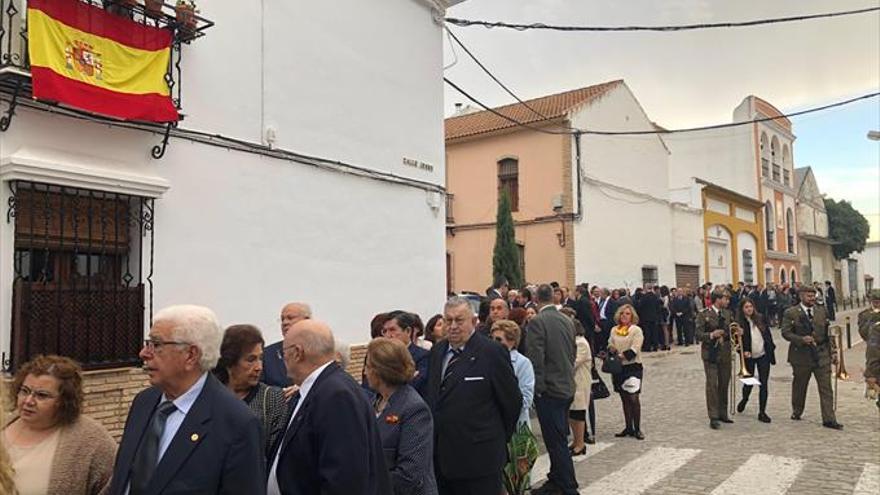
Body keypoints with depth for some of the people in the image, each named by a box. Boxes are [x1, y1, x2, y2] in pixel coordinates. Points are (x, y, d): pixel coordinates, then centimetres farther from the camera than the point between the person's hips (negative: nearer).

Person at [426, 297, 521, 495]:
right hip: (441, 456, 6)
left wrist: (499, 438, 5)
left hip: (479, 457, -6)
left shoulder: (492, 352, -12)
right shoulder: (437, 351, 8)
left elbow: (512, 401, -6)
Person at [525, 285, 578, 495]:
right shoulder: (567, 320, 6)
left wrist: (537, 388, -10)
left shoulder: (537, 322, -16)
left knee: (557, 441, -1)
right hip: (567, 388, 8)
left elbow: (535, 358, -19)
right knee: (558, 439, 18)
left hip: (549, 390, -8)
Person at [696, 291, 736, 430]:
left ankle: (722, 413, 24)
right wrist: (711, 335, -30)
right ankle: (713, 417, 0)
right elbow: (698, 335, -13)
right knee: (712, 385, -5)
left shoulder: (727, 314, 10)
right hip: (711, 354, -6)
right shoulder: (704, 315, -9)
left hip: (725, 354, 6)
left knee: (724, 384, 12)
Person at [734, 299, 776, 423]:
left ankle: (762, 412, 8)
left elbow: (768, 334, 9)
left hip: (763, 355, 2)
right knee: (749, 382, 9)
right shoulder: (739, 323, -9)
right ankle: (744, 399, 42)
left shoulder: (760, 319, 0)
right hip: (749, 357, -2)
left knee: (764, 384, 0)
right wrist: (743, 351, -20)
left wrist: (771, 349, 6)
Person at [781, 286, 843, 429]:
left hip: (822, 355, 3)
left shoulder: (821, 312, 9)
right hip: (801, 355, -3)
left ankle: (829, 419, 0)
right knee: (799, 387, 12)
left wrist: (832, 352, 6)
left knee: (826, 388, -2)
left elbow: (828, 333, 12)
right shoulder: (790, 313, -4)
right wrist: (801, 339, -24)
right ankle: (796, 412, 31)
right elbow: (786, 333, -9)